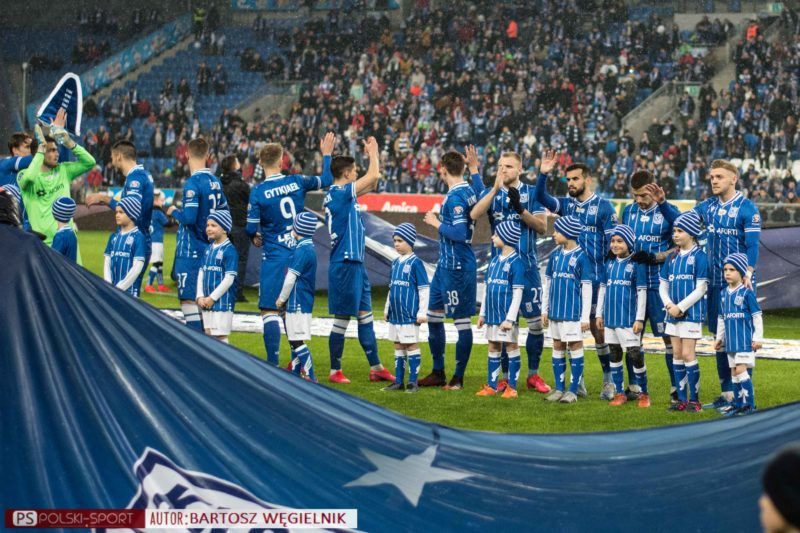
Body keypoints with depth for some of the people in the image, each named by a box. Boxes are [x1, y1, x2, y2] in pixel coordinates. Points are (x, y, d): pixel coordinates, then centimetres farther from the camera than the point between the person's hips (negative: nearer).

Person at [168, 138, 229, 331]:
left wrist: (174, 212, -3)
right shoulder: (215, 181, 8)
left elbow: (189, 218, -22)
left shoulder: (192, 183, -16)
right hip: (209, 249, 8)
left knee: (188, 300, -7)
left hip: (190, 252, -8)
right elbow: (224, 211, 19)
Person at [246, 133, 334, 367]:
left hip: (274, 258, -4)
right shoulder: (297, 182, -1)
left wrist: (256, 237, 16)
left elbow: (251, 228, -8)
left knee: (270, 311, -3)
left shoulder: (258, 191, -11)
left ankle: (273, 364, -10)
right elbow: (326, 181, 17)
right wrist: (327, 155, 32)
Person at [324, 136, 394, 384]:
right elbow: (373, 177, -17)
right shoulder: (341, 193, -15)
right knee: (342, 317, -3)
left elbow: (371, 182, 25)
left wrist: (374, 153, 18)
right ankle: (335, 371, 4)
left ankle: (376, 367, 17)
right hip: (345, 264, -10)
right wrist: (373, 152, -2)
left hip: (355, 263, 10)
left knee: (365, 314, 12)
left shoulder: (340, 194, 13)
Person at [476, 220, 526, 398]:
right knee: (493, 347, 11)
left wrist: (510, 318, -18)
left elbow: (517, 293, -14)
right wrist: (483, 313, 18)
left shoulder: (516, 262, -12)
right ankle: (491, 386, 18)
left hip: (506, 316, -8)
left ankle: (512, 387, 5)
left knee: (511, 347, 0)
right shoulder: (494, 261, 12)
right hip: (493, 314, 8)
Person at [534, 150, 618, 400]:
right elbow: (540, 197, -3)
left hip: (593, 277, -4)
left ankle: (609, 380, 6)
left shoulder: (603, 207, -2)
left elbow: (613, 245, -4)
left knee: (598, 328, -3)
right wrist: (543, 174, -19)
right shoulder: (566, 204, 11)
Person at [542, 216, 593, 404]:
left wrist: (586, 317, -10)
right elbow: (547, 283, 16)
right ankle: (559, 388, 16)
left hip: (573, 311, -6)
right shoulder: (555, 255, 9)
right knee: (557, 346, 10)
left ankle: (573, 389, 2)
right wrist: (545, 310, 13)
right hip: (556, 310, 6)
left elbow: (587, 288, -8)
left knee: (575, 346, -1)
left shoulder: (581, 257, -8)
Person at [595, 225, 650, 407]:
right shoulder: (609, 264, 11)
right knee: (614, 354, 9)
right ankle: (619, 393, 16)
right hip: (610, 317, 6)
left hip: (628, 318, -6)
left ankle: (643, 393, 5)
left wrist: (639, 319, -10)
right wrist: (599, 313, 13)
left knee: (635, 354, -7)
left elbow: (642, 292, -6)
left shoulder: (637, 264, -5)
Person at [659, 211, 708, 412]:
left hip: (691, 312, -6)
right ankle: (682, 399, 13)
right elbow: (663, 286, 13)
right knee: (677, 354, 7)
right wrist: (669, 305, -6)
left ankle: (694, 399, -1)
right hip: (673, 312, 7)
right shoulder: (672, 258, 11)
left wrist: (680, 307, -14)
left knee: (688, 354, -8)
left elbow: (701, 288, -12)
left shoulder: (699, 256, -8)